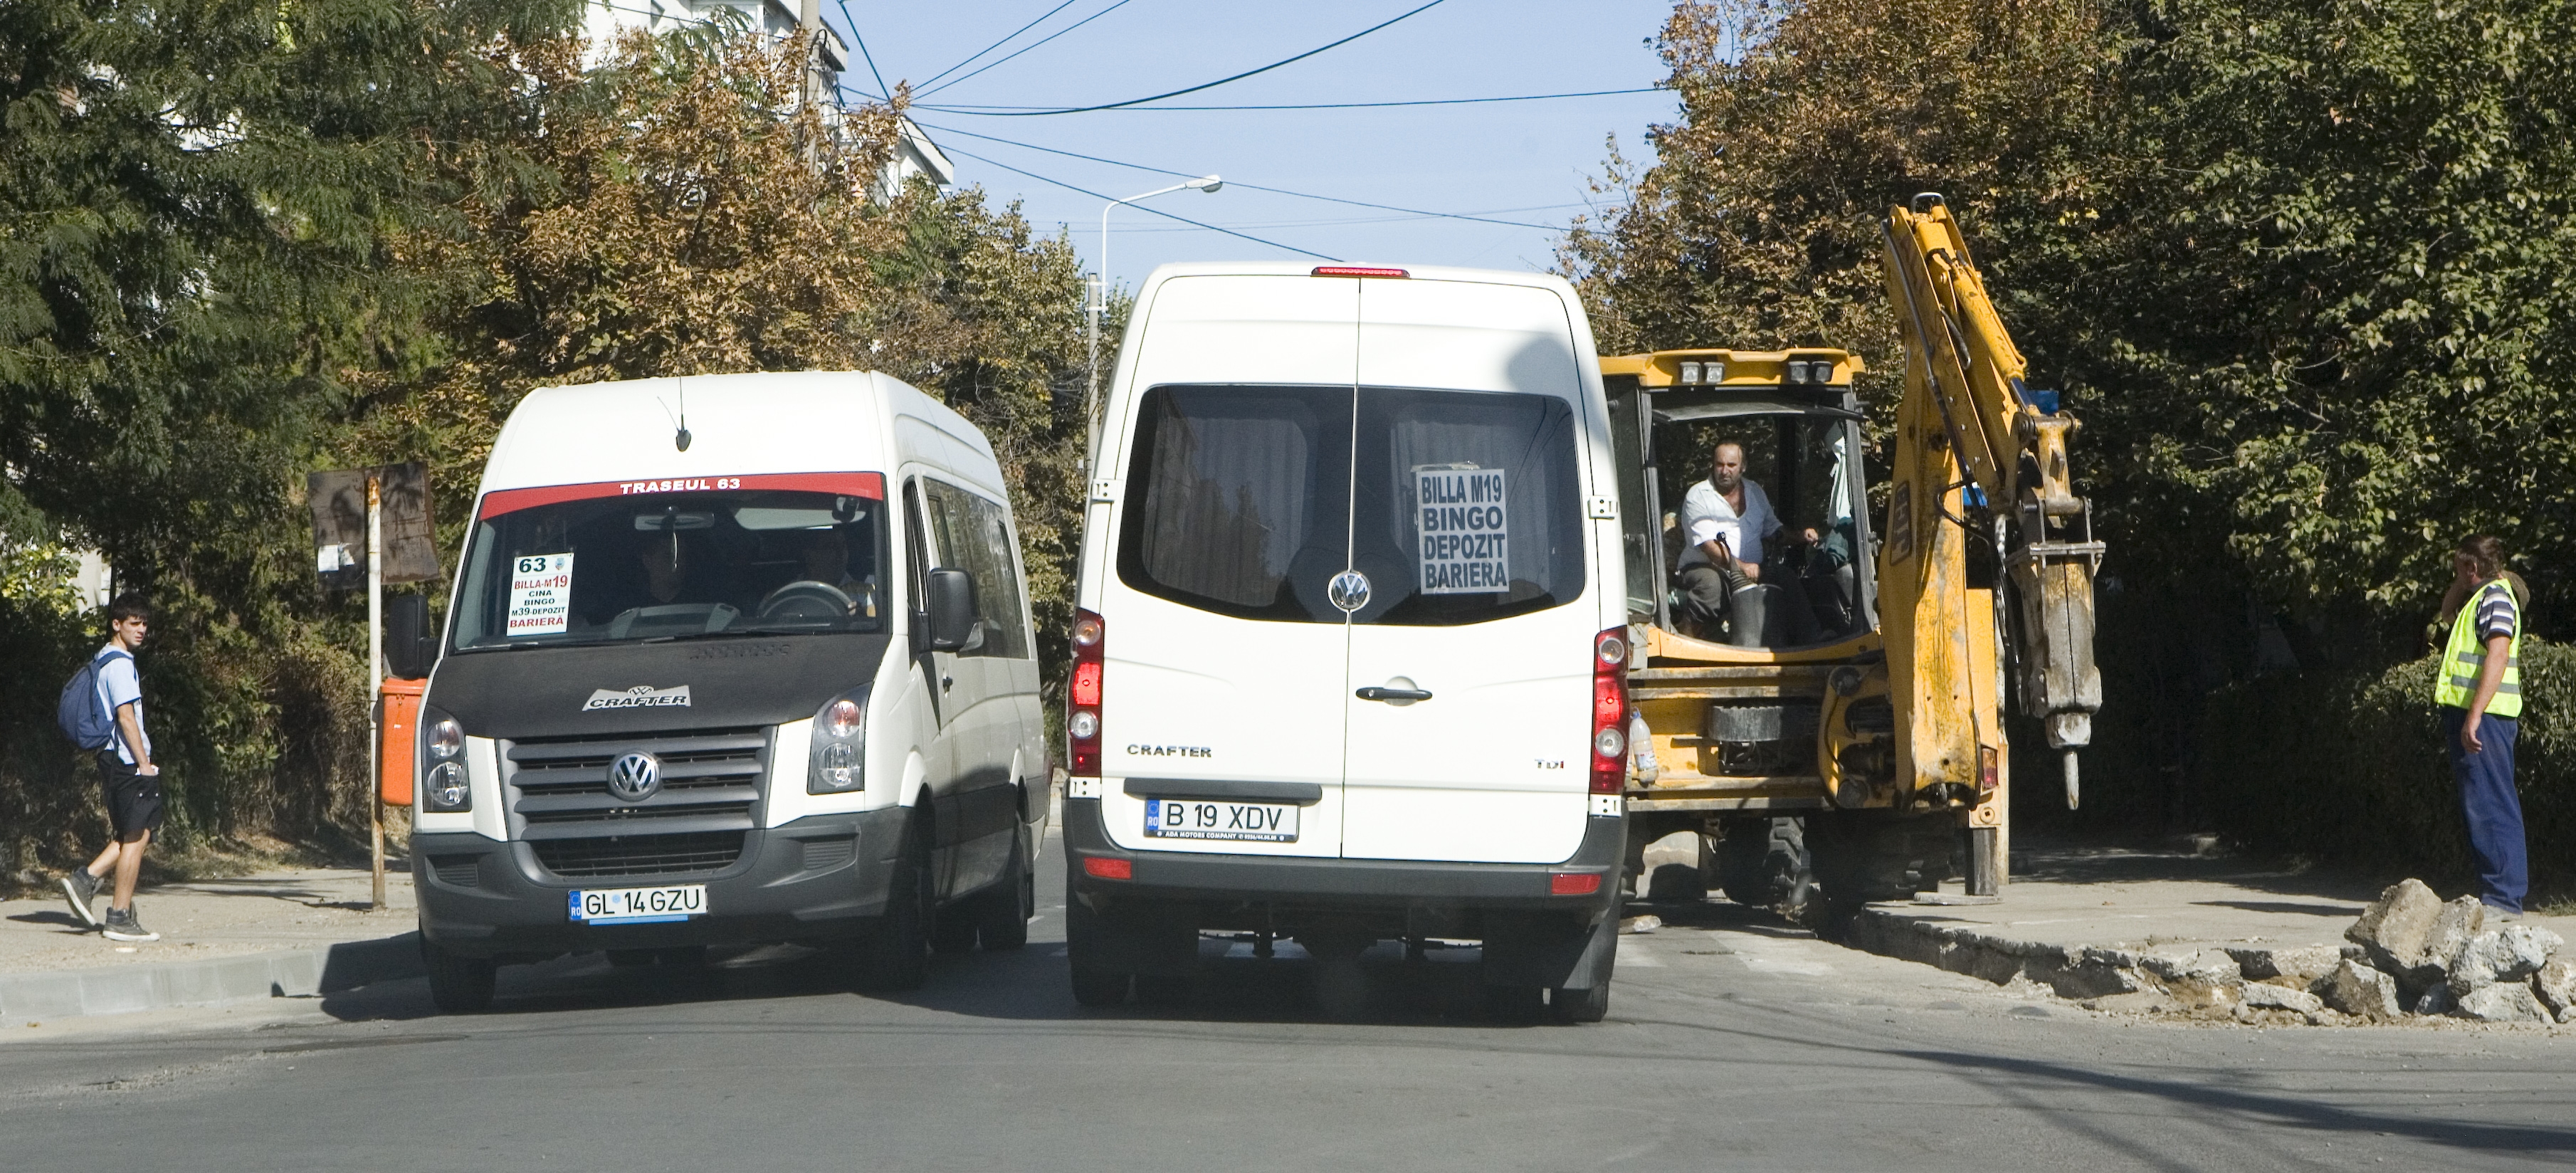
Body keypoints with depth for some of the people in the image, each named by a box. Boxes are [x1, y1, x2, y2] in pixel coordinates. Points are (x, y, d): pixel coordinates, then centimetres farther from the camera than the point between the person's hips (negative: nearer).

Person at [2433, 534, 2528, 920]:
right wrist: (2461, 583, 22)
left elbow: (2497, 656, -22)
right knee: (2480, 806, 11)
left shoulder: (2495, 596, -11)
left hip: (2484, 717, -11)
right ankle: (2495, 892, 14)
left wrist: (2474, 716, -28)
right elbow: (2448, 610, 41)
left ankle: (2503, 897, -15)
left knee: (2489, 805, -12)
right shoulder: (2480, 597, 20)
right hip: (2470, 714, 11)